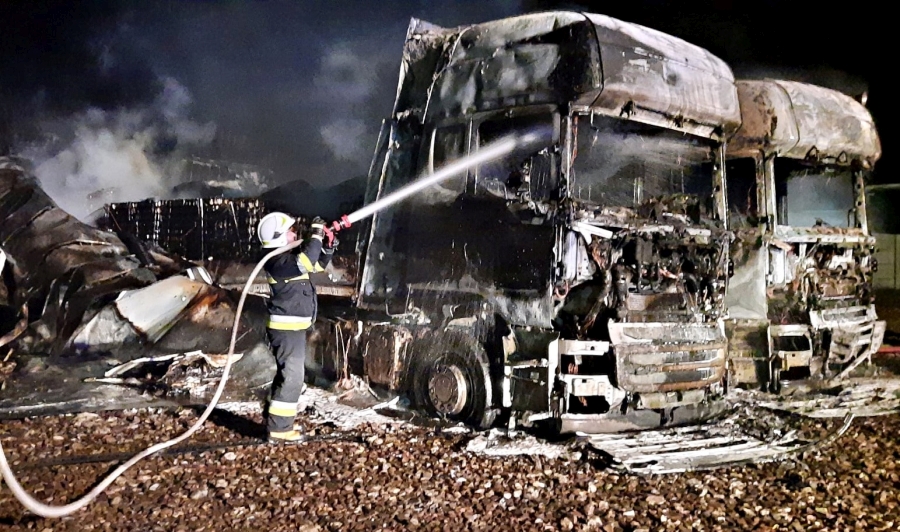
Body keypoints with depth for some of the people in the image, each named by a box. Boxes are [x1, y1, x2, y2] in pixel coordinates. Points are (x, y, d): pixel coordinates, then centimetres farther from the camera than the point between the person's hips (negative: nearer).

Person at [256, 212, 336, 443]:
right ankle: (279, 430, -3)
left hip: (293, 328, 11)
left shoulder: (290, 255, 13)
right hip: (286, 329, -11)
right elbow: (303, 264, -36)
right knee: (291, 378, -9)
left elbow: (317, 264, 23)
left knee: (288, 376, 18)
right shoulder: (278, 261, -18)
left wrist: (328, 247, 5)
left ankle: (277, 422, 29)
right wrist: (315, 237, -27)